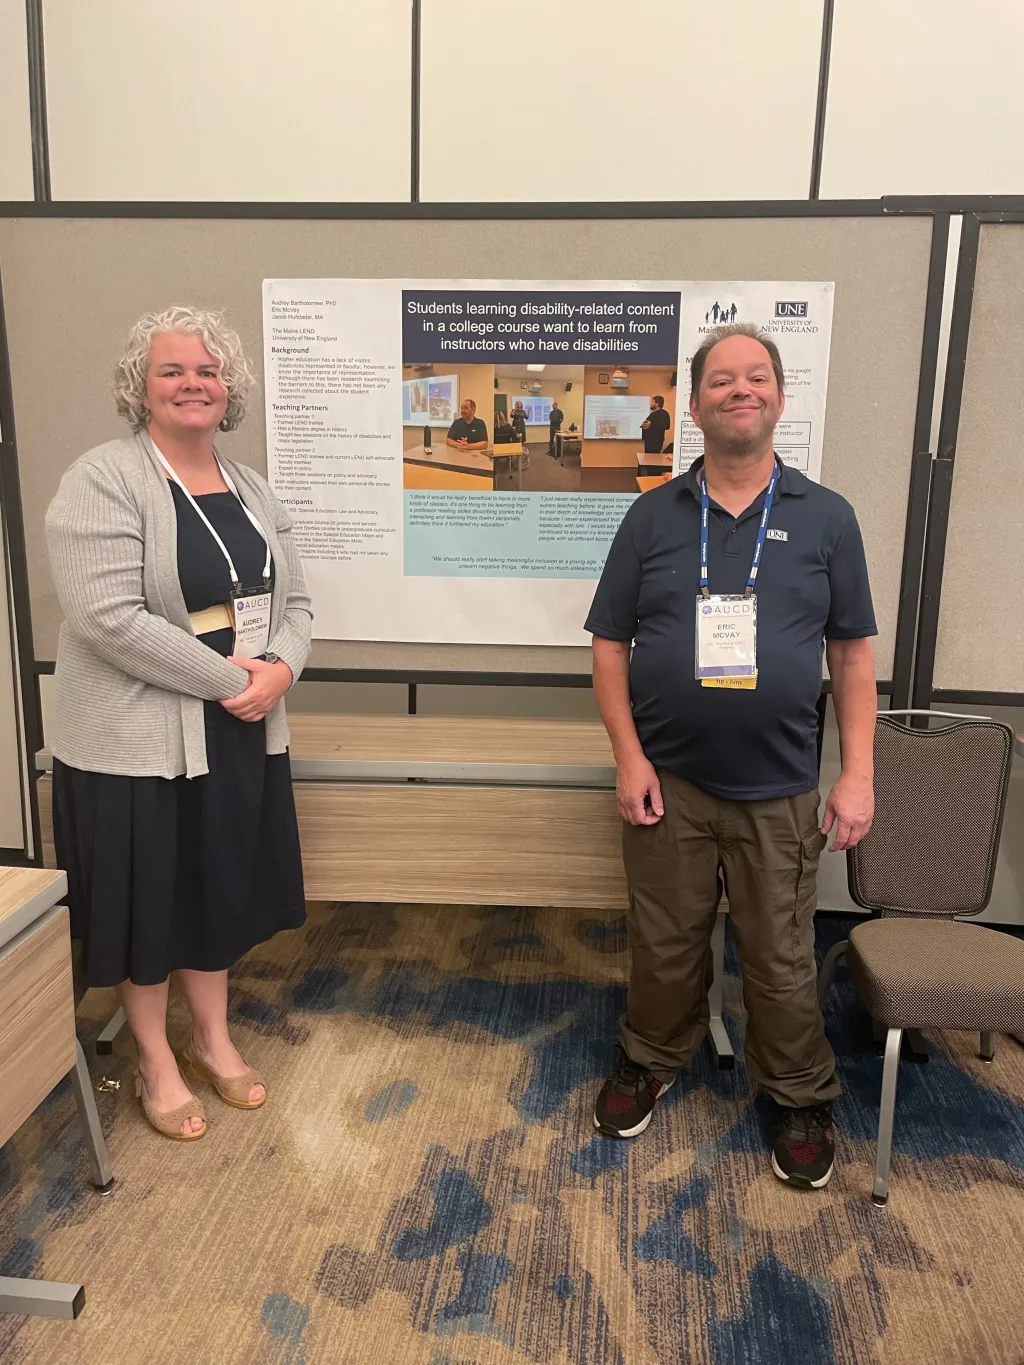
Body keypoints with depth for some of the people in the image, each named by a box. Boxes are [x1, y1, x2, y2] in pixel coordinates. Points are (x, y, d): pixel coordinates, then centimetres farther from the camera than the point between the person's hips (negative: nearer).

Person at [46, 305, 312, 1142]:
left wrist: (279, 669, -12)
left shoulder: (251, 489, 9)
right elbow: (108, 619, -23)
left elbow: (294, 601, 9)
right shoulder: (103, 481, -12)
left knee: (223, 887, 17)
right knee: (149, 899, 9)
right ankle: (155, 1064, 32)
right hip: (136, 738, -6)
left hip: (241, 732, 6)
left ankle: (213, 1040, 38)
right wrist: (230, 678, -20)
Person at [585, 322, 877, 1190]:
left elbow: (853, 654, 3)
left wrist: (859, 773, -3)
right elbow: (610, 643, 2)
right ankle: (651, 1062, 41)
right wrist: (629, 758, -7)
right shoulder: (653, 517, 1)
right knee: (665, 947, 16)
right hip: (667, 785, 1)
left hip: (779, 793, 0)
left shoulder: (826, 518, 1)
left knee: (782, 961, 12)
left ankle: (802, 1098, 35)